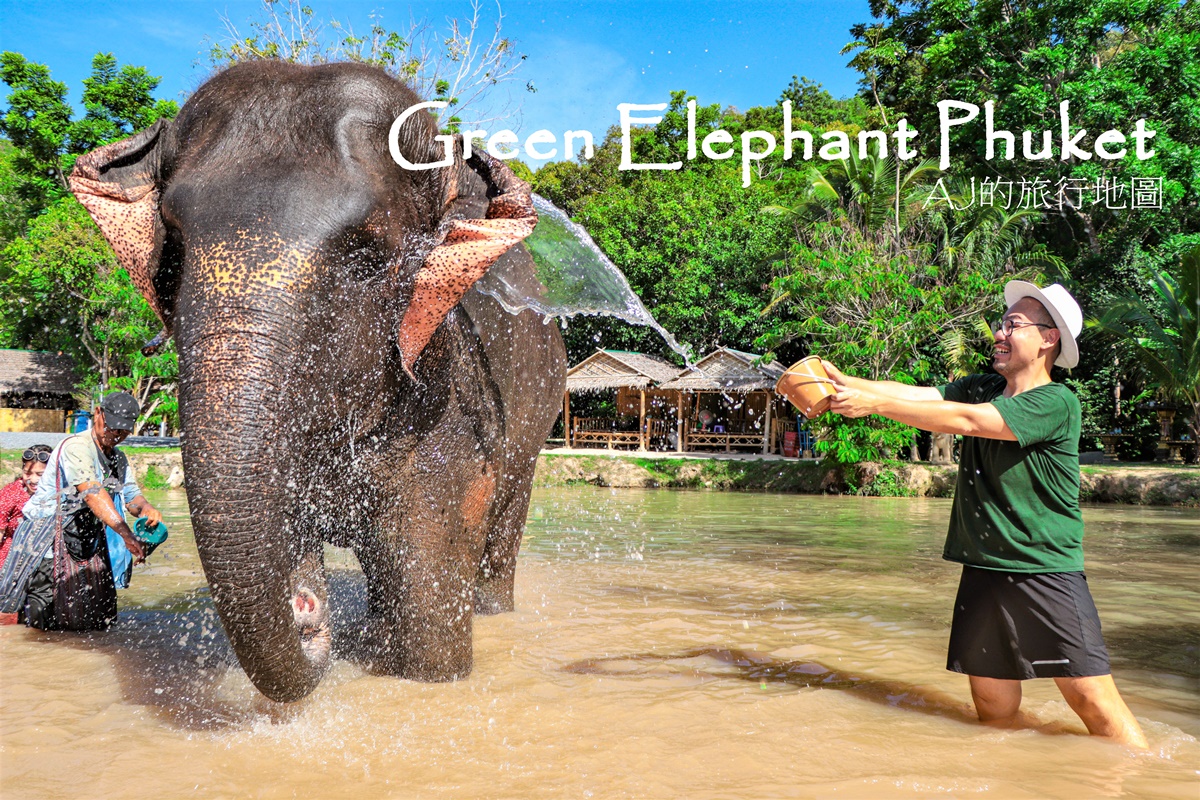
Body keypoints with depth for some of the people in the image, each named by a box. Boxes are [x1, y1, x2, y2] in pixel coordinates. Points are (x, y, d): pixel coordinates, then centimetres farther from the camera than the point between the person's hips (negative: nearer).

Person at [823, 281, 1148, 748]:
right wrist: (845, 382, -13)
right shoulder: (981, 389, 11)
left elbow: (965, 421, -19)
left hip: (1047, 575, -6)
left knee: (1093, 701, -5)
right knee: (994, 709, 9)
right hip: (983, 571, 6)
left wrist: (873, 403, -20)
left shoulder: (1056, 402, -11)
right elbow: (915, 395, 2)